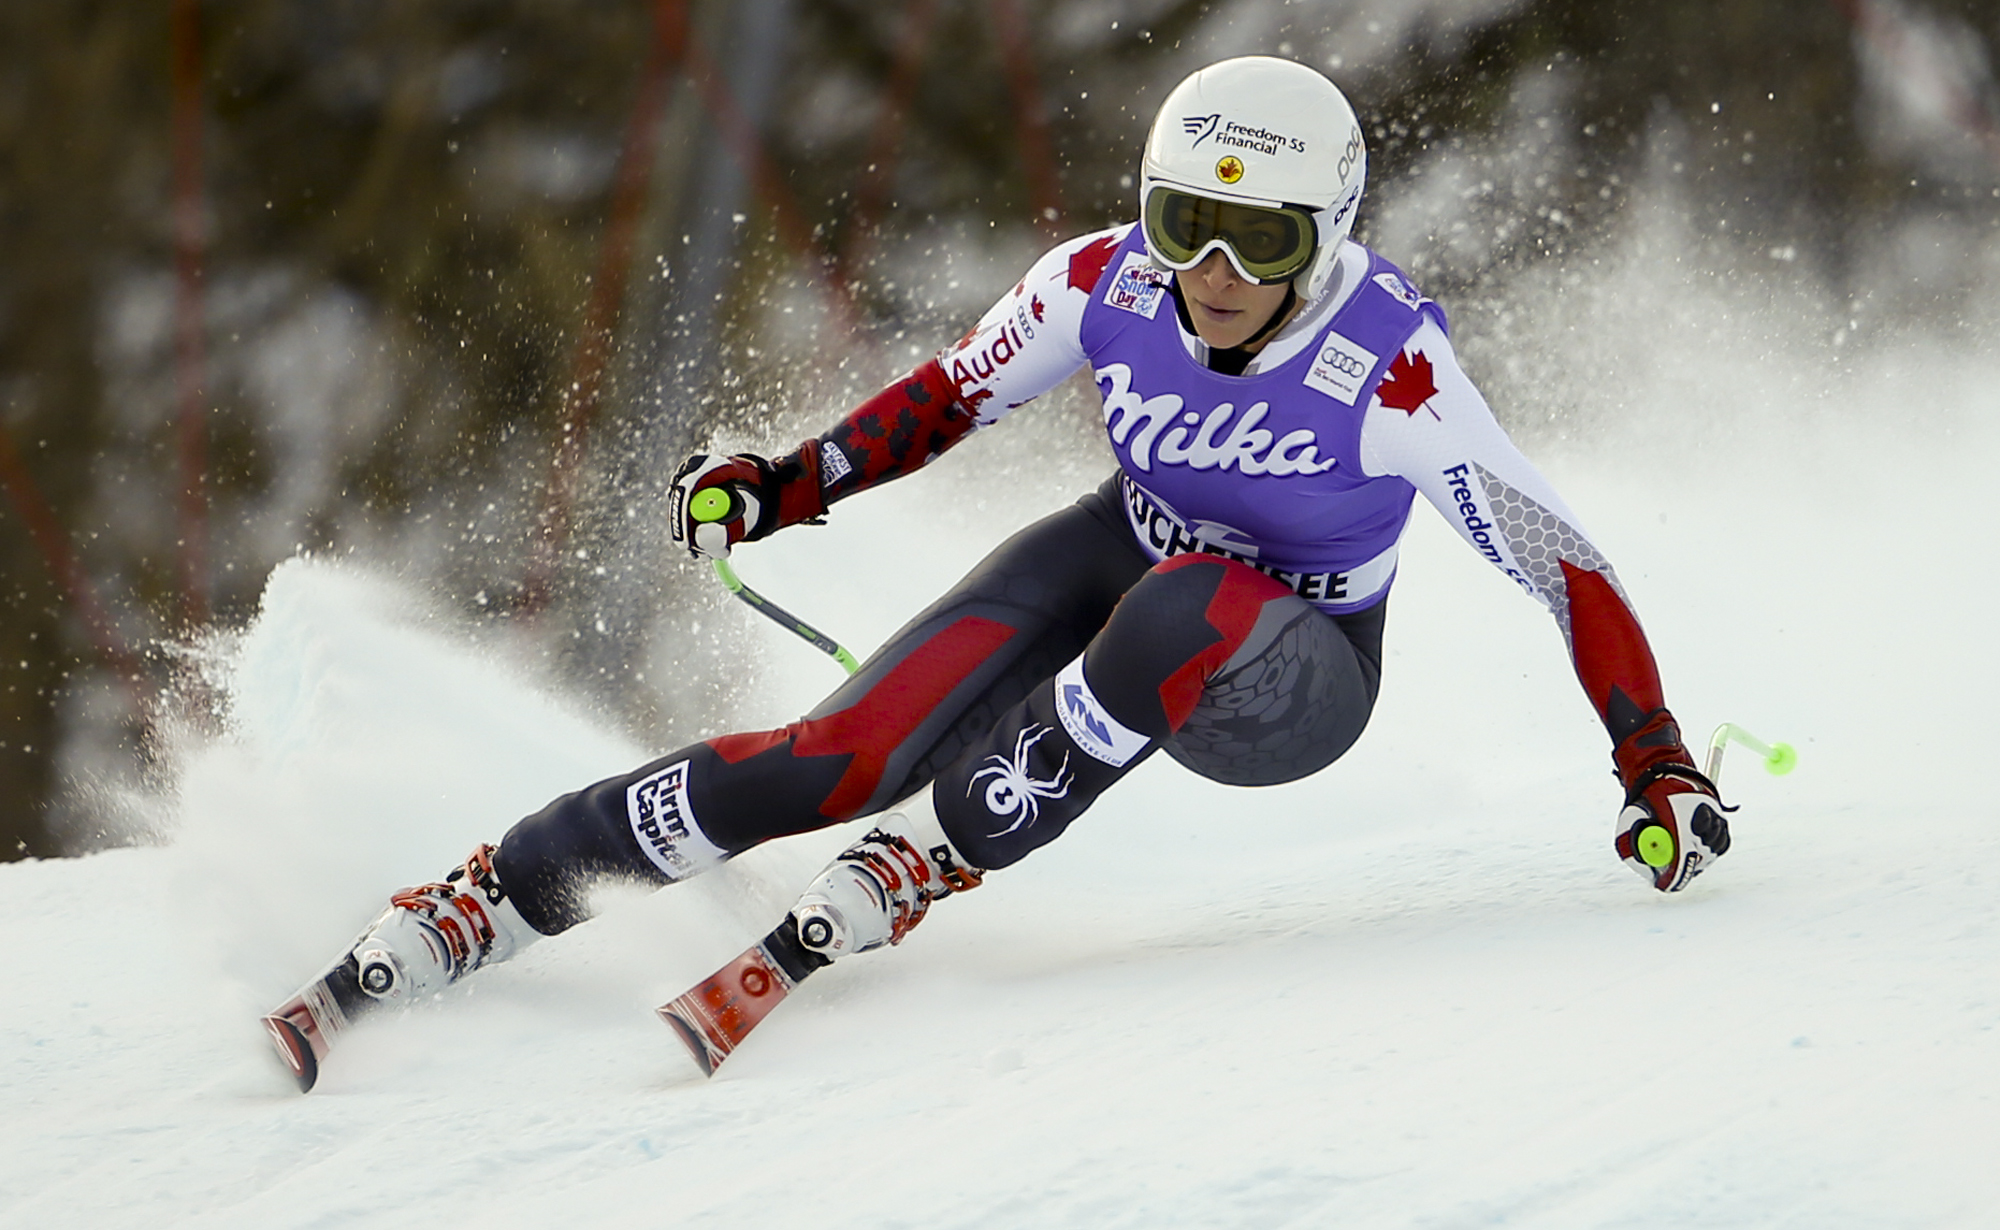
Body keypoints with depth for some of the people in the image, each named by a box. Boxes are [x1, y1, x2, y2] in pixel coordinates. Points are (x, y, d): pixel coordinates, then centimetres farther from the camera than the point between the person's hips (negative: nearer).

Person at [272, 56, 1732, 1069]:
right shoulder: (1106, 283, -18)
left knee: (1176, 616, -41)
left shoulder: (1395, 371, -30)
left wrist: (1659, 765, -25)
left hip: (1291, 678, -3)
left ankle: (930, 859, -28)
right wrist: (785, 486, -9)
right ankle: (506, 890, -9)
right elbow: (953, 394, 1)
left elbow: (1561, 562, -22)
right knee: (842, 754, -18)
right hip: (1121, 557, 3)